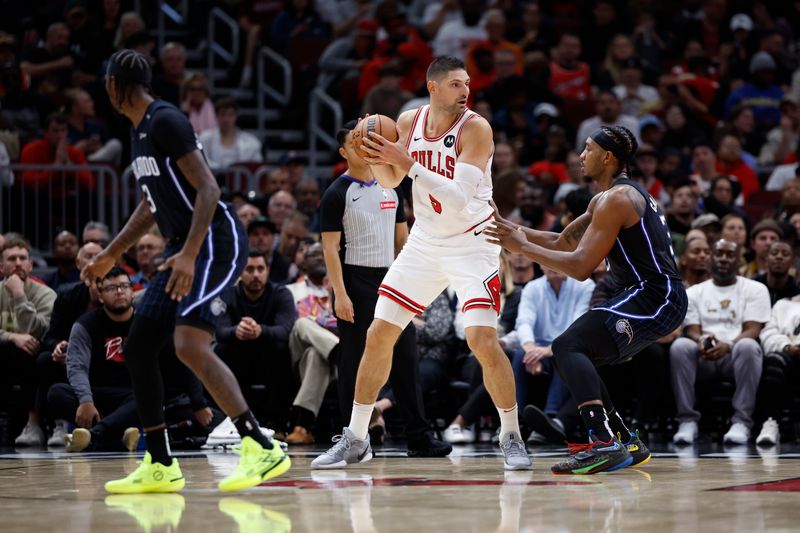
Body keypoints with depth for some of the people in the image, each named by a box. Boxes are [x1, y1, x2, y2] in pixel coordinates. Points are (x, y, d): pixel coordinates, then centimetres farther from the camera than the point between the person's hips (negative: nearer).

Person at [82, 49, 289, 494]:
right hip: (185, 246, 10)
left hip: (216, 241, -10)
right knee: (139, 348, 8)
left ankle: (262, 448, -25)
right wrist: (111, 255, 31)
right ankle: (160, 466, 14)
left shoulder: (166, 120, -13)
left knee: (190, 346, -24)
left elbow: (208, 188, -20)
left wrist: (189, 254, -28)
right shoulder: (141, 131, 17)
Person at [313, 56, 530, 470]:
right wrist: (375, 159, -9)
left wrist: (409, 163, -32)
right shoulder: (409, 122, -1)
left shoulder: (475, 128, -18)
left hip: (471, 244, -5)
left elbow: (459, 200, -27)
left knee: (483, 341, -18)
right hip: (425, 241, 5)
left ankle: (511, 438, 0)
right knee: (378, 335, 3)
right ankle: (355, 440, 15)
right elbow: (390, 182, 13)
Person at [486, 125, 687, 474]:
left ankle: (604, 443, -35)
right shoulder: (604, 200, 19)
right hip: (649, 298, 11)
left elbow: (580, 267, -19)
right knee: (573, 356, 15)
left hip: (654, 299, -11)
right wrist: (509, 227, 16)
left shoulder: (617, 199, -13)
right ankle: (626, 443, 16)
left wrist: (522, 248, -13)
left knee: (568, 347, -21)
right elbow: (561, 242, 25)